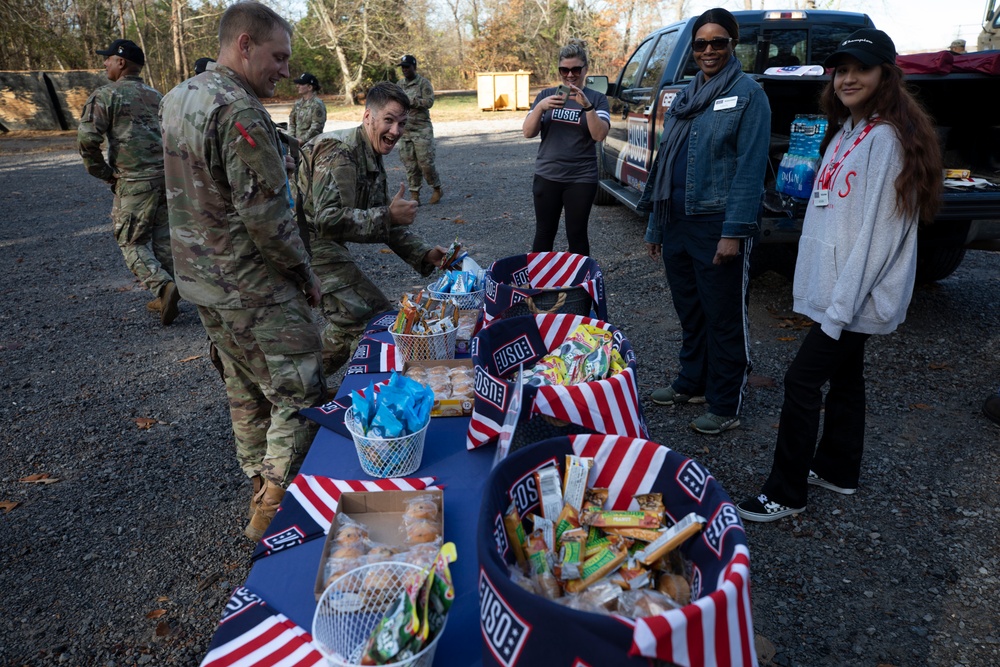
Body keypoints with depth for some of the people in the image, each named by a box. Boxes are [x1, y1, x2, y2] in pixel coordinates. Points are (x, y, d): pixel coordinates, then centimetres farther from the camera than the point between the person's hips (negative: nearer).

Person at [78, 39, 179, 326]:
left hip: (135, 182, -6)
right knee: (162, 239, 12)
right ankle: (165, 299, 16)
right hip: (167, 177, 6)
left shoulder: (106, 95, -3)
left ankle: (163, 287, -15)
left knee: (132, 242, 4)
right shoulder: (156, 96, 16)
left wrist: (103, 172, -2)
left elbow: (87, 138, -13)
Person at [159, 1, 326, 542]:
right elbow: (266, 216, -24)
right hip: (254, 292, -10)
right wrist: (305, 275, -10)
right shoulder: (238, 111, -21)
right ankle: (275, 513, 10)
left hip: (202, 280, 10)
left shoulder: (176, 98, 10)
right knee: (298, 396, 2)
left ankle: (261, 492, 35)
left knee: (246, 392, 20)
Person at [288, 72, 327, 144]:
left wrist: (302, 140, -17)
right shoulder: (297, 103, 14)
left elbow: (316, 128, -15)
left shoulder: (317, 104, -10)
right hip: (297, 142, 7)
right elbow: (292, 122, 17)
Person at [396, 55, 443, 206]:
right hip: (404, 130, 5)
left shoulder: (423, 82, -2)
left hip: (422, 129, -5)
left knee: (425, 162, -5)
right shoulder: (399, 84, 14)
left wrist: (410, 101, -20)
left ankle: (437, 189, 15)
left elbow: (429, 101, -14)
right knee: (410, 165, 3)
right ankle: (414, 195, 8)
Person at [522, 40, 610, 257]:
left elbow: (599, 135, -12)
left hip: (581, 179, -2)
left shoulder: (597, 99, 1)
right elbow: (528, 132, -1)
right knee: (544, 233, 9)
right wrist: (540, 107, -18)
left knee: (577, 235, 4)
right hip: (547, 177, 2)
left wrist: (587, 106, -25)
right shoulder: (546, 95, 6)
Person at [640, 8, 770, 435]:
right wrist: (655, 226, 14)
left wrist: (734, 232, -20)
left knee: (724, 318, 3)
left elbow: (750, 168, -13)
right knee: (689, 311, 17)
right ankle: (692, 383, 34)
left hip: (717, 225, -6)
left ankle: (726, 406, 15)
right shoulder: (684, 97, 15)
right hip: (677, 223, 7)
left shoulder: (747, 94, -4)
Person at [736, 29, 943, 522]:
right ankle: (838, 469, 34)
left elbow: (878, 233, -21)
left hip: (859, 296, -9)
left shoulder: (886, 138, -15)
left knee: (802, 380, -7)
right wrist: (831, 300, 13)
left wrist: (840, 308, -22)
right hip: (835, 289, 9)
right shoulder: (846, 131, 14)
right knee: (843, 374, 18)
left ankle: (785, 494, 4)